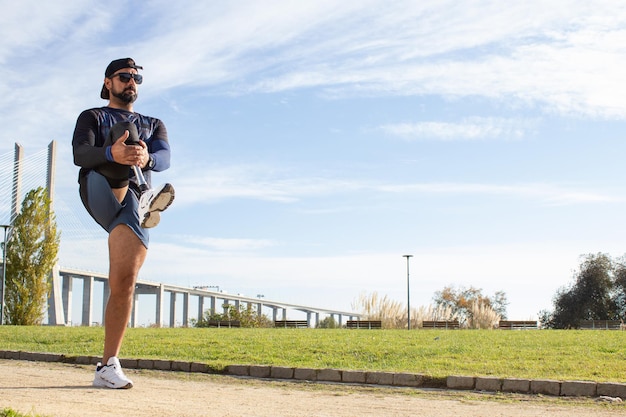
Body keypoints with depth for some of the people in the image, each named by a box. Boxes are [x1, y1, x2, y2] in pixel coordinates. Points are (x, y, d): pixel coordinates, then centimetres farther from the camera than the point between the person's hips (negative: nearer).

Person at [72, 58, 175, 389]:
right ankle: (144, 198, -43)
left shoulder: (153, 124, 29)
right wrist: (111, 154, -28)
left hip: (135, 200, 1)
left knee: (123, 282, -13)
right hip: (98, 192, -1)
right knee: (124, 134, -25)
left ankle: (108, 366, -8)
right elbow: (80, 155, -2)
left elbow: (164, 157, 4)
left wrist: (146, 159, -24)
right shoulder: (92, 117, 22)